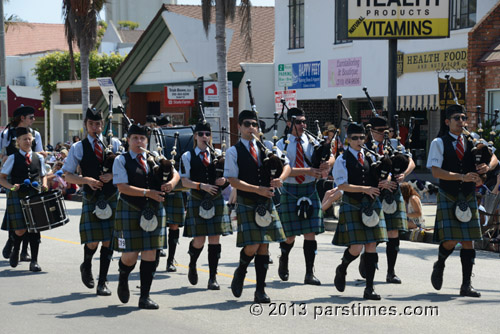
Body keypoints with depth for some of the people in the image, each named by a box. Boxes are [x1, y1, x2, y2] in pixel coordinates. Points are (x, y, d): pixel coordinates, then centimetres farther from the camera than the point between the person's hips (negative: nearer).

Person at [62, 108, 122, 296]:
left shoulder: (114, 144, 8)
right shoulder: (78, 148, 4)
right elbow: (67, 176, 3)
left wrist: (113, 175, -10)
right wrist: (87, 180, -13)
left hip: (112, 198, 2)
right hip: (91, 200, -2)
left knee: (108, 242, 0)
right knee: (93, 242, -7)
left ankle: (102, 282, 9)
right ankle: (86, 266, 27)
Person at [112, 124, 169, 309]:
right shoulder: (121, 161, -1)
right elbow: (122, 187, -12)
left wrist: (169, 183, -13)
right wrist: (147, 193, -20)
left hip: (153, 211, 4)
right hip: (129, 211, -4)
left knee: (150, 254, 1)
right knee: (130, 255, -3)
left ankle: (145, 297, 8)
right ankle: (123, 280, 31)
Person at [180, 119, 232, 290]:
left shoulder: (217, 155, 11)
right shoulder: (187, 156, 2)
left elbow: (225, 175, 18)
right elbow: (184, 181, -4)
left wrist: (224, 180, -5)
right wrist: (202, 186, -18)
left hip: (216, 201, 3)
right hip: (197, 202, -2)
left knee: (215, 239, -1)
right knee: (199, 240, -4)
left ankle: (213, 278, 4)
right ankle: (192, 266, 27)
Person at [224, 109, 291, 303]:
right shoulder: (233, 152, -2)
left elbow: (286, 165, 9)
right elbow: (232, 180, -10)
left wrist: (280, 179, -14)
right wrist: (257, 189, -18)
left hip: (266, 204, 4)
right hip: (246, 205, -4)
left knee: (264, 246, 3)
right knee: (252, 246, -11)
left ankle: (260, 291, 9)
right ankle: (240, 273, 20)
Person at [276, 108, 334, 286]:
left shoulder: (311, 142, 7)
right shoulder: (282, 145, -2)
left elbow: (331, 156, 2)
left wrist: (327, 163, -23)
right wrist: (307, 171, -25)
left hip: (310, 191, 2)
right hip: (290, 191, -2)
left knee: (310, 234, -3)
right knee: (290, 235, 4)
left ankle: (310, 274, 0)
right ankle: (283, 263, 34)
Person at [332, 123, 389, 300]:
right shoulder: (342, 160, -3)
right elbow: (342, 185, -12)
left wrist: (383, 184, -4)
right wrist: (365, 189, -21)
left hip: (371, 205, 4)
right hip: (351, 206, -4)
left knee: (371, 247, 0)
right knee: (356, 248, -10)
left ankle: (369, 288, 5)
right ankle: (341, 269, 24)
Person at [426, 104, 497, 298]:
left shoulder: (472, 142, 8)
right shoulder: (439, 143, -4)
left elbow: (493, 158, 8)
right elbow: (435, 172, -14)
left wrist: (487, 166, -16)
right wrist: (462, 177, -24)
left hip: (468, 198, 4)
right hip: (448, 198, -4)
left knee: (468, 241, 2)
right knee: (450, 240, -12)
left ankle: (466, 285, 9)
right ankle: (439, 265, 21)